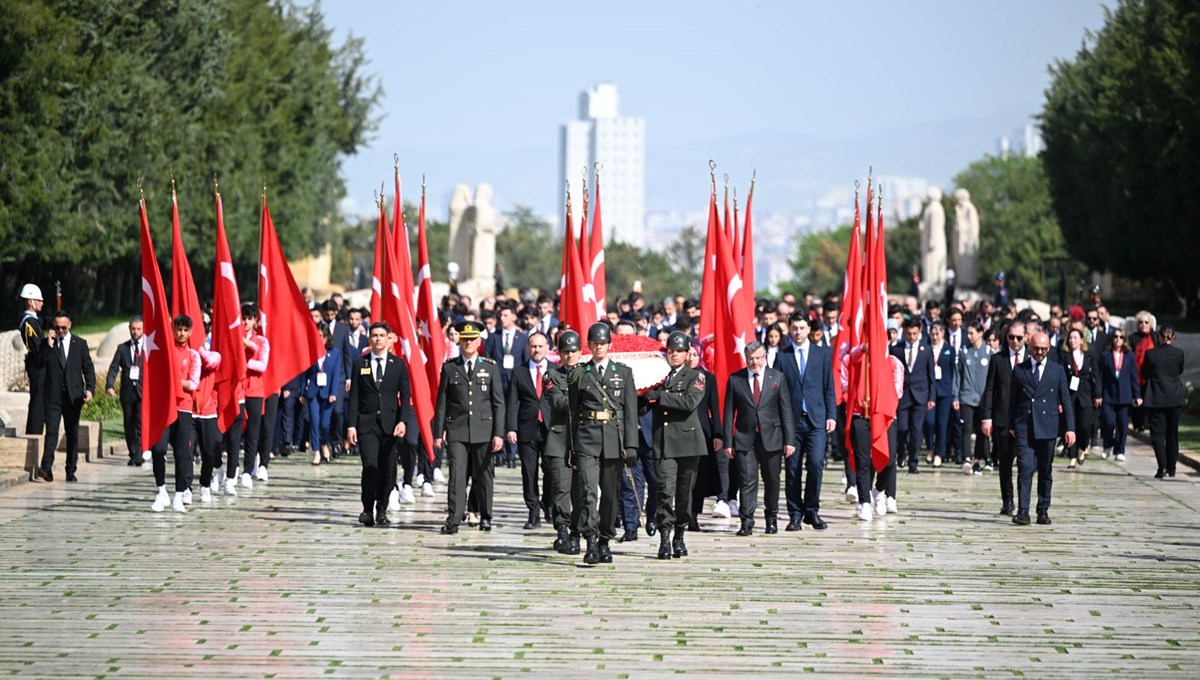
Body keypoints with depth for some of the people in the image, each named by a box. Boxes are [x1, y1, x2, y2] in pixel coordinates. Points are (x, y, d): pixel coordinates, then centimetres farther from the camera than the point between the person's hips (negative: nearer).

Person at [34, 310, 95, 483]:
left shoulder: (80, 344, 8)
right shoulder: (46, 344, 6)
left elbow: (88, 368, 6)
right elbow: (39, 365, -6)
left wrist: (90, 389, -8)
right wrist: (49, 345, -12)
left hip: (73, 395, 2)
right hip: (53, 395, -2)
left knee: (73, 434, 6)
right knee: (51, 432, -14)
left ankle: (71, 471, 12)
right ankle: (46, 468, -24)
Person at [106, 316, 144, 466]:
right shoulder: (122, 348, 12)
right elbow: (113, 368, 5)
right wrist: (109, 385, -11)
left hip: (144, 391, -3)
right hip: (127, 391, 3)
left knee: (141, 424, -14)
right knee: (129, 425, 6)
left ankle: (138, 455, -16)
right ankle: (133, 455, 14)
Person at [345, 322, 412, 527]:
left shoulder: (398, 364, 7)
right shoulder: (360, 364, 7)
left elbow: (405, 396, 4)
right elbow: (354, 397, 5)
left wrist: (402, 421, -10)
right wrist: (351, 425, -3)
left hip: (390, 424, 1)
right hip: (366, 424, -1)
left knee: (388, 470, 2)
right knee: (370, 466, -13)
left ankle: (381, 511, 13)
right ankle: (367, 509, -3)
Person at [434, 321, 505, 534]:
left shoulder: (490, 367, 6)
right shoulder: (449, 368, 8)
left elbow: (498, 403, 4)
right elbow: (442, 403, 8)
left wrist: (498, 433, -4)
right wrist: (438, 433, 2)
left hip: (483, 430, 0)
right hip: (457, 431, 0)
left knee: (484, 475, 6)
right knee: (457, 475, -9)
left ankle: (485, 517, 21)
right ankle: (453, 520, -12)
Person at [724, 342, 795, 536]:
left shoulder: (778, 378, 4)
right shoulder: (735, 380, 3)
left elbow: (786, 411, 2)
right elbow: (729, 413, 3)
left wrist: (789, 440, -4)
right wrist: (728, 442, -2)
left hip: (771, 438, 1)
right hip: (745, 438, -1)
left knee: (772, 480, 9)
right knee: (748, 481, -7)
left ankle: (771, 518, 25)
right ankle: (746, 522, -7)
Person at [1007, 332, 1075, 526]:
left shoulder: (1057, 371, 7)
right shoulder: (1019, 370, 8)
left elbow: (1065, 400, 6)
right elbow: (1013, 399, 11)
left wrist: (1070, 428, -1)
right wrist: (1011, 426, 6)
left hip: (1047, 428, 1)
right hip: (1024, 428, -1)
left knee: (1046, 472, 7)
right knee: (1025, 469, -12)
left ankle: (1043, 511, 16)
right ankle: (1023, 511, -16)